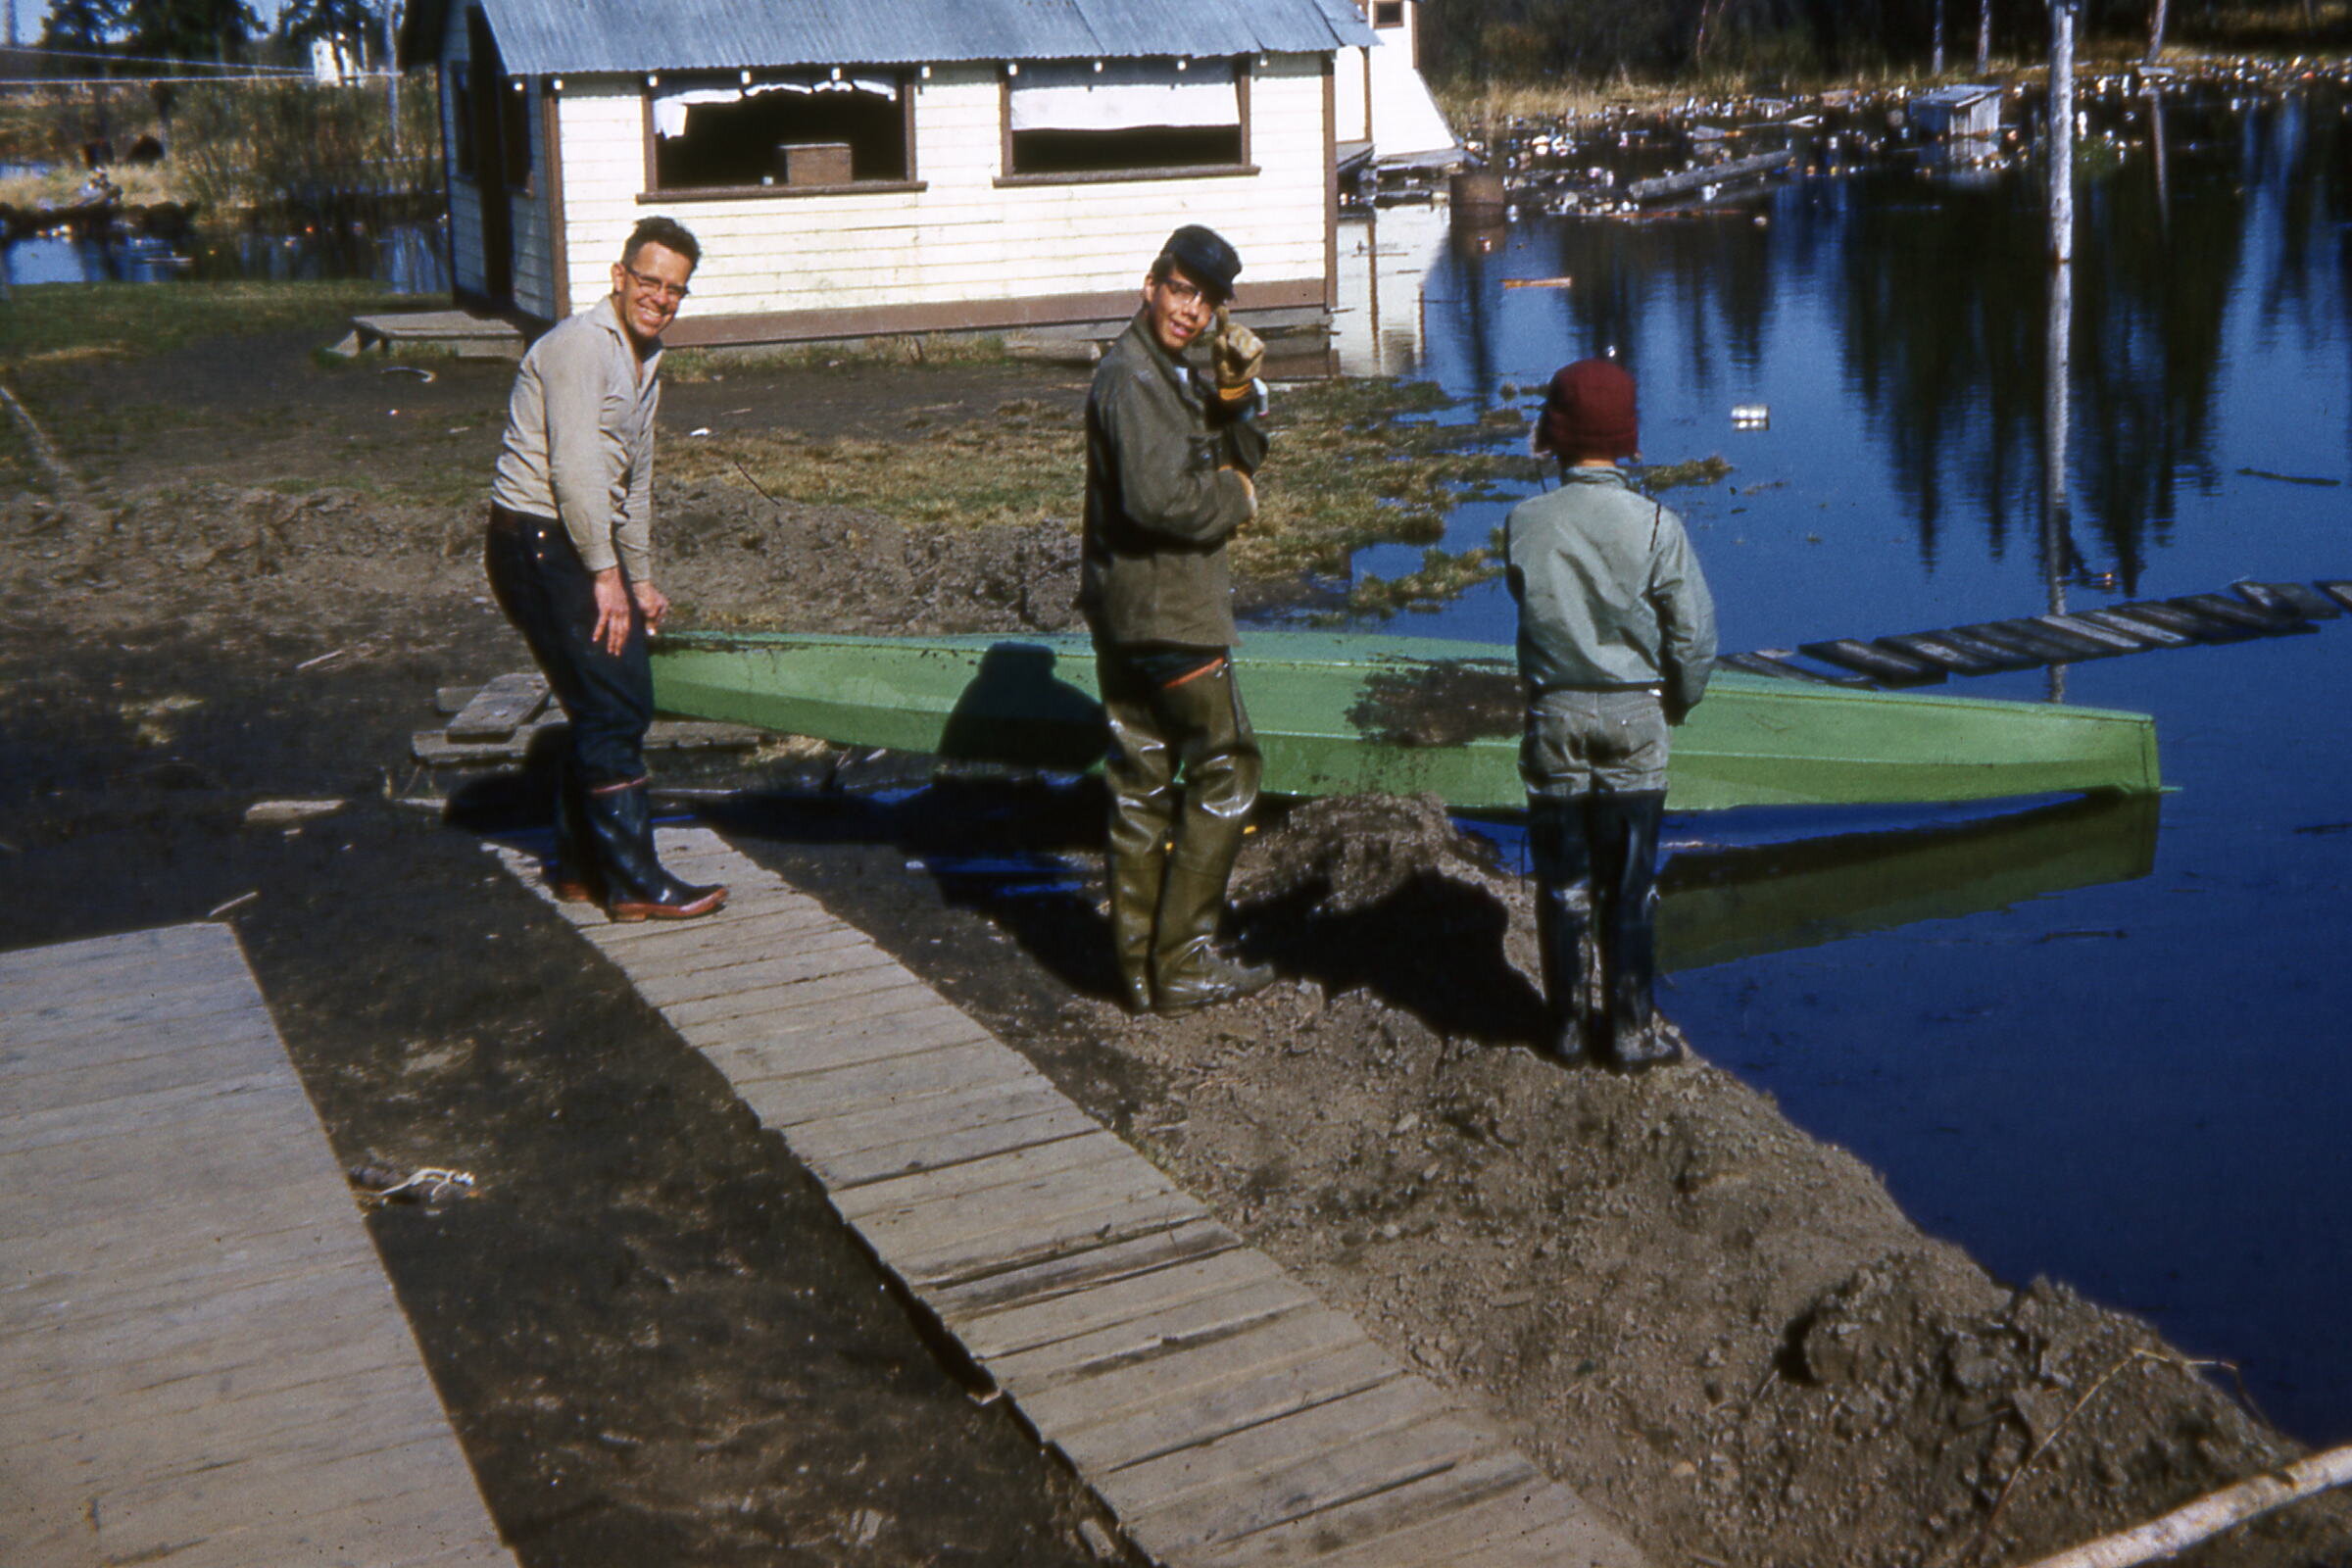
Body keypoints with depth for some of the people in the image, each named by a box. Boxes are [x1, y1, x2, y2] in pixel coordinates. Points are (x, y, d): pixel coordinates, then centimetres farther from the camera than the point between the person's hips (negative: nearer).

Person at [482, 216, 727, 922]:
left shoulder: (646, 359, 16)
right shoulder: (580, 344, -15)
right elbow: (574, 470, -21)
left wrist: (641, 577, 24)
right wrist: (606, 575, -19)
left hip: (581, 544, 10)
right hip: (537, 541, -10)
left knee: (624, 701, 12)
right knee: (614, 708, -11)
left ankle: (581, 864, 23)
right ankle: (634, 883, -6)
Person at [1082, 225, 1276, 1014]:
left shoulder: (1173, 376, 16)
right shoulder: (1133, 378, -17)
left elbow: (1241, 460, 14)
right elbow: (1159, 497, -28)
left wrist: (1236, 397, -4)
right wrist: (1236, 496, -10)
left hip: (1120, 609, 10)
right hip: (1167, 613, -10)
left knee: (1141, 783, 13)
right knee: (1224, 771, -1)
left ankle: (1140, 962, 21)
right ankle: (1183, 963, 3)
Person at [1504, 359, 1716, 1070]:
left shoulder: (1524, 523, -8)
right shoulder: (1655, 525, -11)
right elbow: (1694, 631, -6)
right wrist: (1679, 701, 10)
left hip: (1553, 715, 1)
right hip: (1633, 716, -1)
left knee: (1562, 877, 11)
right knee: (1629, 879, 8)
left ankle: (1569, 1020, 19)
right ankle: (1630, 1028, 14)